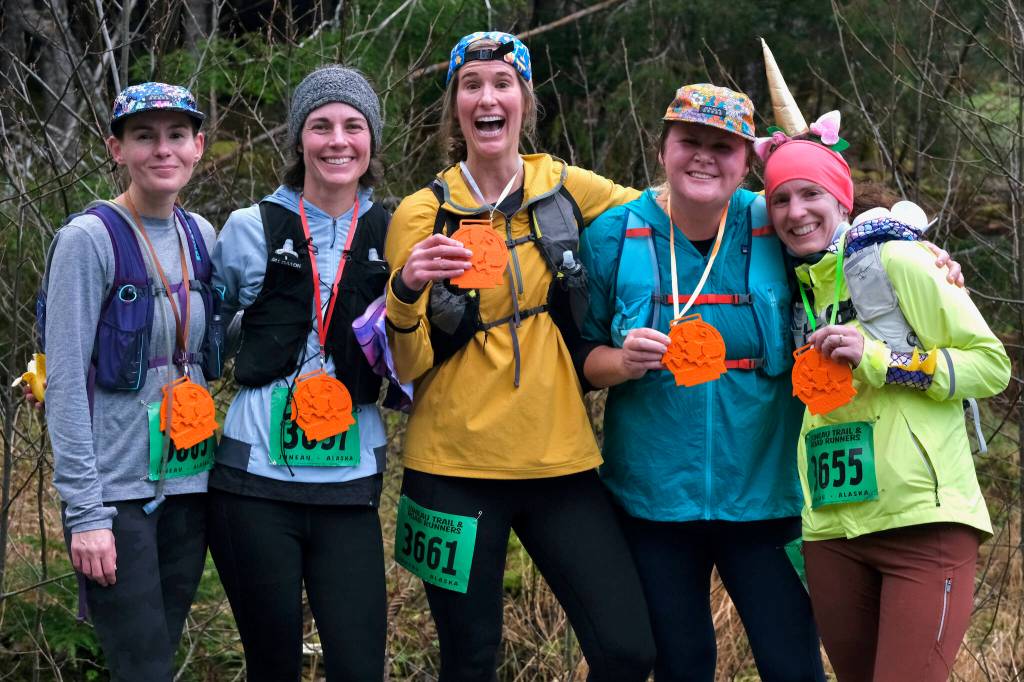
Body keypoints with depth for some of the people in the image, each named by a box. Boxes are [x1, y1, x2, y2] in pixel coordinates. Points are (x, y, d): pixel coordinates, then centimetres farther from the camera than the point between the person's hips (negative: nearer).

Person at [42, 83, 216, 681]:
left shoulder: (200, 235, 8)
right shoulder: (90, 239, -10)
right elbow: (65, 385, -13)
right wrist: (85, 512, -17)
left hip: (188, 483, 6)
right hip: (116, 491, -6)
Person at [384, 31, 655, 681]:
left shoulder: (568, 188, 4)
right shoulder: (422, 212, -1)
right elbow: (408, 365, -3)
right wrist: (407, 291, -22)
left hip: (560, 458, 2)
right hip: (456, 468, -2)